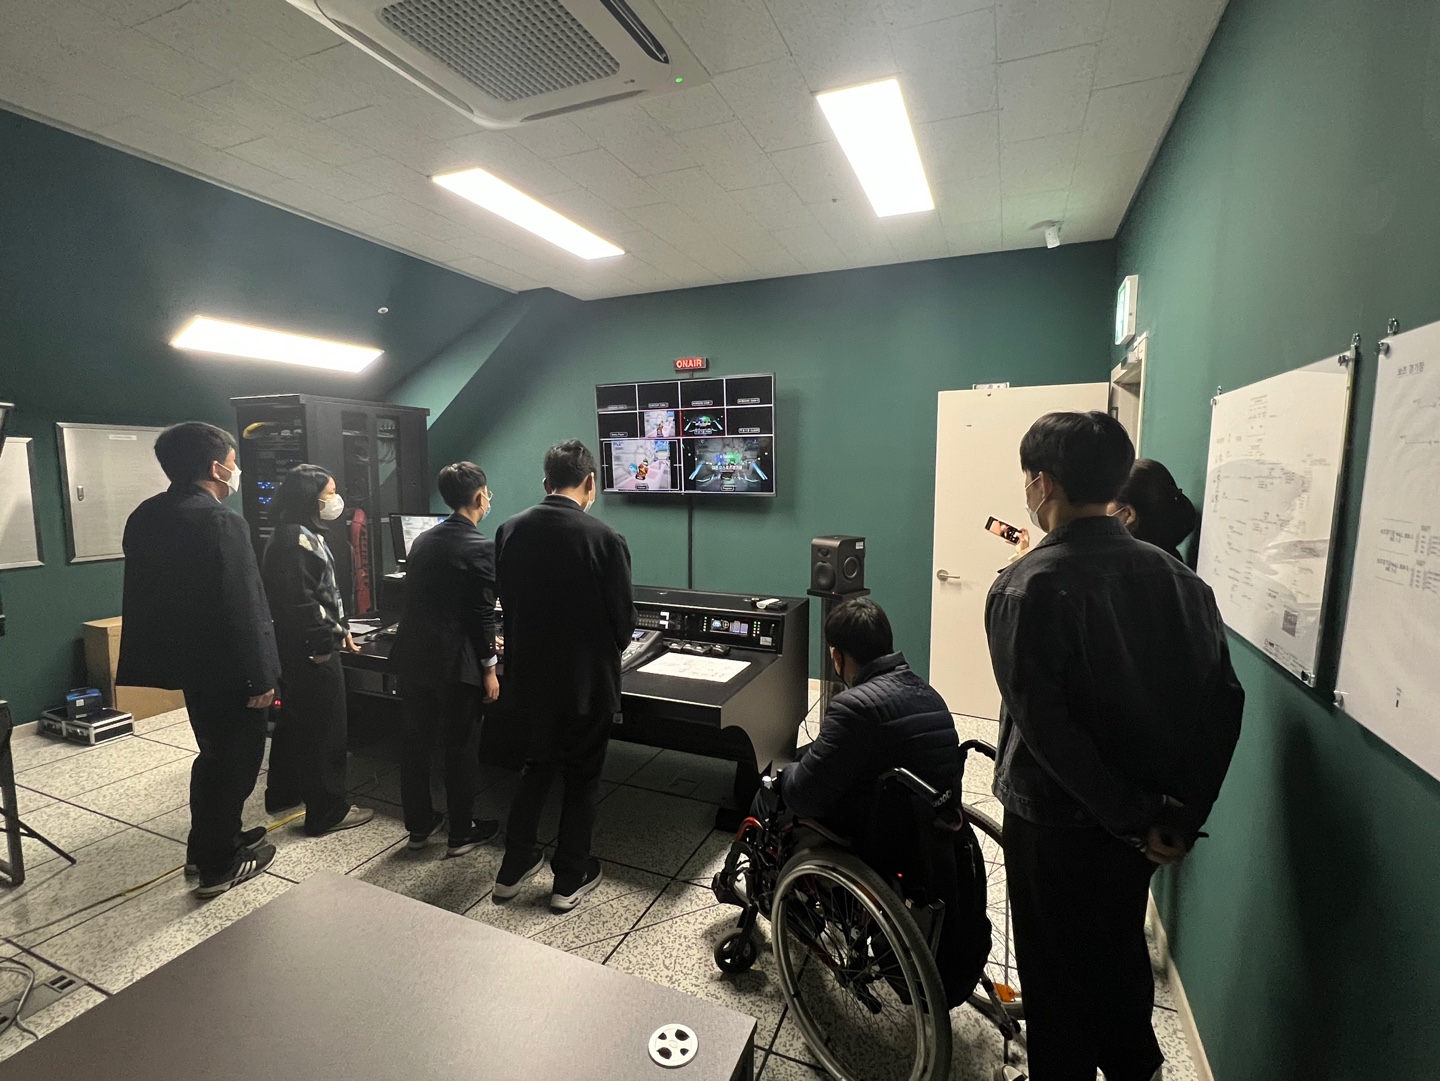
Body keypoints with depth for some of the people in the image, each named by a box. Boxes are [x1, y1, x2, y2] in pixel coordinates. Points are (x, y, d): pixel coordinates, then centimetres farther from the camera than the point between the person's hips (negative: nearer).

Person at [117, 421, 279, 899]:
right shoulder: (221, 522, -23)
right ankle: (218, 865, 20)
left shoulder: (145, 516, 6)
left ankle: (207, 844, 38)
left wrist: (154, 656, 23)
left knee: (215, 752, 24)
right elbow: (243, 608, -24)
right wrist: (261, 675, -18)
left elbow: (143, 591, 14)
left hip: (185, 657, 9)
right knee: (236, 757, 7)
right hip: (224, 664, -9)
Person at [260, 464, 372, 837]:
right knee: (324, 727, -2)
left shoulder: (303, 534, 13)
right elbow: (300, 600, -25)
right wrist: (327, 640, -18)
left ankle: (283, 793, 38)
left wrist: (340, 628, 17)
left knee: (295, 720, 22)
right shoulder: (296, 539, -20)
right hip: (310, 650, -11)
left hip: (297, 647, 11)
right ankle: (328, 811, 9)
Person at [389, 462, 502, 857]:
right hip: (454, 664, -7)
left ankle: (419, 825, 32)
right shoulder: (481, 547, -14)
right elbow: (482, 612, -16)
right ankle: (462, 833, 21)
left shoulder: (422, 540, 10)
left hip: (411, 657, 7)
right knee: (461, 749, 7)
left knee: (416, 743, 17)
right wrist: (489, 668, -7)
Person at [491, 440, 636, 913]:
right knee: (582, 776, 15)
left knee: (538, 765, 25)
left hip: (530, 674, 5)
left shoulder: (510, 530, -5)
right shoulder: (604, 539, -20)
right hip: (586, 679, -4)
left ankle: (513, 867, 35)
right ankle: (570, 878, 28)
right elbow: (624, 617, -12)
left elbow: (506, 601, 4)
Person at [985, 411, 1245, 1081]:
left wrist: (1135, 817, -15)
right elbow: (1223, 700, -2)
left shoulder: (1025, 588, -22)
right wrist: (1183, 814, 0)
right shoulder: (1177, 577, -4)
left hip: (1054, 823, -6)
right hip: (1141, 825, 6)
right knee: (1121, 952, 28)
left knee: (1057, 975, 16)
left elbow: (1043, 724, -25)